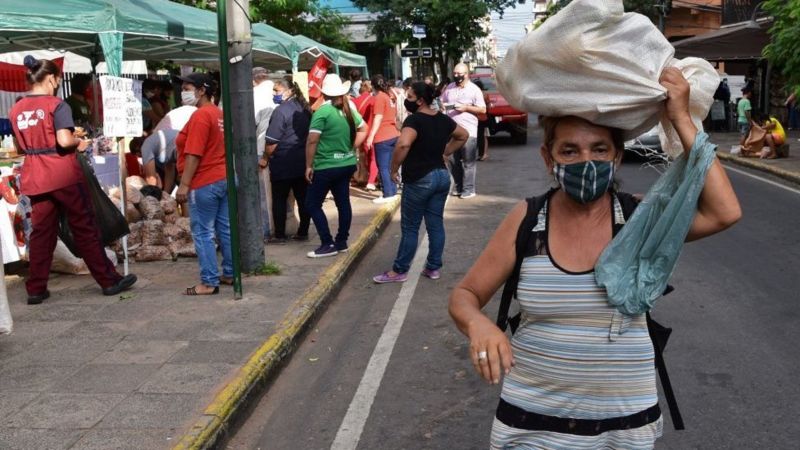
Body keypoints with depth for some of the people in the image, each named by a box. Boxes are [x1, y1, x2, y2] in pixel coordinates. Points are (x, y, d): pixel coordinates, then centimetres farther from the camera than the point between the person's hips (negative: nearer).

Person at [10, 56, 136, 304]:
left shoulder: (15, 110, 8)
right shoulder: (57, 105, -11)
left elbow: (19, 146, 15)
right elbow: (64, 140, -21)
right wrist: (79, 142, -3)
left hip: (34, 178, 5)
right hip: (63, 174, -5)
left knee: (41, 233, 10)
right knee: (85, 229, 3)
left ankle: (35, 289, 11)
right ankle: (109, 280, 10)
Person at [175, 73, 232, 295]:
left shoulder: (200, 115, -16)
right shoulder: (219, 113, 13)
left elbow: (194, 154, -20)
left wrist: (184, 184, -19)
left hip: (205, 182, -9)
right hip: (224, 178, 10)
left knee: (203, 233, -4)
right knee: (225, 229, 13)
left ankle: (209, 282, -1)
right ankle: (229, 274, 20)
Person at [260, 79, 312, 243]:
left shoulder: (281, 110, -15)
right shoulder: (304, 108, 9)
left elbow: (272, 141, -15)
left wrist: (265, 158, -3)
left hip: (283, 163, -7)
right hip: (303, 161, 7)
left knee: (279, 199, 3)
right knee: (303, 198, 9)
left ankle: (279, 235, 6)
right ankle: (303, 232, 14)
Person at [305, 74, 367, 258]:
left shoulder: (323, 111, -16)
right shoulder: (349, 109, 5)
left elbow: (312, 141, -19)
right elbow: (363, 130, 18)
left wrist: (309, 166, -11)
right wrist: (350, 148, 13)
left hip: (326, 167, -7)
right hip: (347, 164, 7)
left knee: (312, 204, 1)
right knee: (343, 202, 13)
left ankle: (328, 244, -2)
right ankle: (342, 241, 20)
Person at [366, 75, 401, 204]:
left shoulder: (379, 97, -9)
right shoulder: (390, 96, 15)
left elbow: (378, 118, -16)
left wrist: (370, 136, -17)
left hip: (382, 137, -8)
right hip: (393, 135, 8)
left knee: (383, 167, -5)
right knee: (390, 166, 13)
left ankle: (388, 194, -6)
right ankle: (393, 191, 16)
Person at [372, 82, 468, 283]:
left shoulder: (414, 120, -17)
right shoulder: (443, 119, 7)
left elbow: (403, 144, -34)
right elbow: (463, 135, 24)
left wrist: (394, 169, -21)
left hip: (420, 180, -7)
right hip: (441, 176, 7)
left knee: (410, 227, 1)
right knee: (436, 224, 12)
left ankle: (399, 271, 9)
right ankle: (434, 268, 18)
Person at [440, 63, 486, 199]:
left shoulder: (474, 89, -2)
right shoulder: (449, 88, 11)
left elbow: (483, 110, -4)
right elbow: (442, 102, 21)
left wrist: (466, 107, -15)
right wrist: (441, 105, -2)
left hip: (468, 131, -5)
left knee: (468, 162, -3)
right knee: (453, 161, 9)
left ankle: (468, 189, 2)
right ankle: (459, 187, 21)